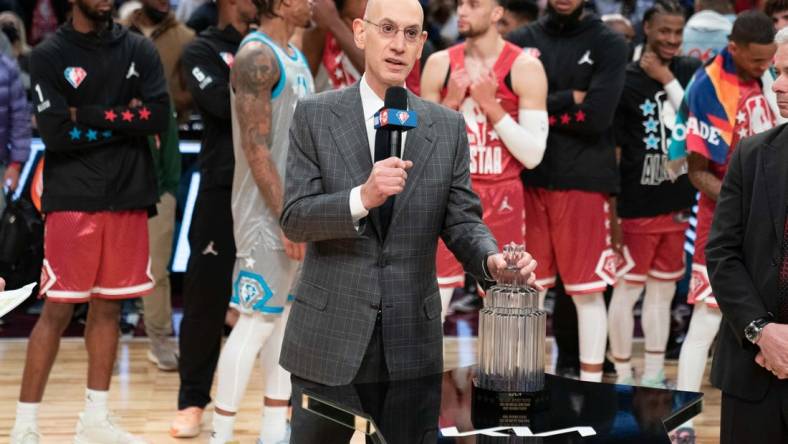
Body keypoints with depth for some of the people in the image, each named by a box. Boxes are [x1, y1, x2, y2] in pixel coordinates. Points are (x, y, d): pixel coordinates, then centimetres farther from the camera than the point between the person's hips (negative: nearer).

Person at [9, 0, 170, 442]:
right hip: (73, 200, -4)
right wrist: (122, 120, -8)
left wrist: (90, 116, -10)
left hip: (128, 196, 4)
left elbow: (160, 115, -6)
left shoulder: (139, 50, 7)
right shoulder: (50, 55, -3)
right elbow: (55, 132, -13)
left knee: (109, 306, 9)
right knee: (58, 310, -5)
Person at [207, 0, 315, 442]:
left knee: (288, 317, 12)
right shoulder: (257, 57, -16)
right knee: (256, 322, -8)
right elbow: (256, 148, -21)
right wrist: (288, 218, -22)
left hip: (300, 210, 9)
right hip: (268, 212, -9)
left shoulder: (296, 57, 14)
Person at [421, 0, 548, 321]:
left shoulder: (525, 68, -6)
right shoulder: (439, 65, 4)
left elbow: (533, 155, -10)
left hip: (502, 202, -2)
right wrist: (450, 103, -8)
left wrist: (491, 105, -16)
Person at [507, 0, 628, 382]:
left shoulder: (608, 45, -1)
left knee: (587, 290, 1)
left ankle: (590, 383, 9)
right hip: (527, 178, 3)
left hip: (584, 182, -3)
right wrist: (568, 100, -10)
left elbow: (596, 115, -14)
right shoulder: (521, 42, 7)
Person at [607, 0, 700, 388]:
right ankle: (624, 380, 11)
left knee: (663, 291, 13)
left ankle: (653, 378, 22)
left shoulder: (690, 73, 6)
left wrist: (667, 80, -10)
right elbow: (611, 152, -8)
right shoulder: (626, 80, -8)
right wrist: (612, 212, -10)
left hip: (678, 205, 5)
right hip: (638, 206, -5)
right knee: (627, 290, 1)